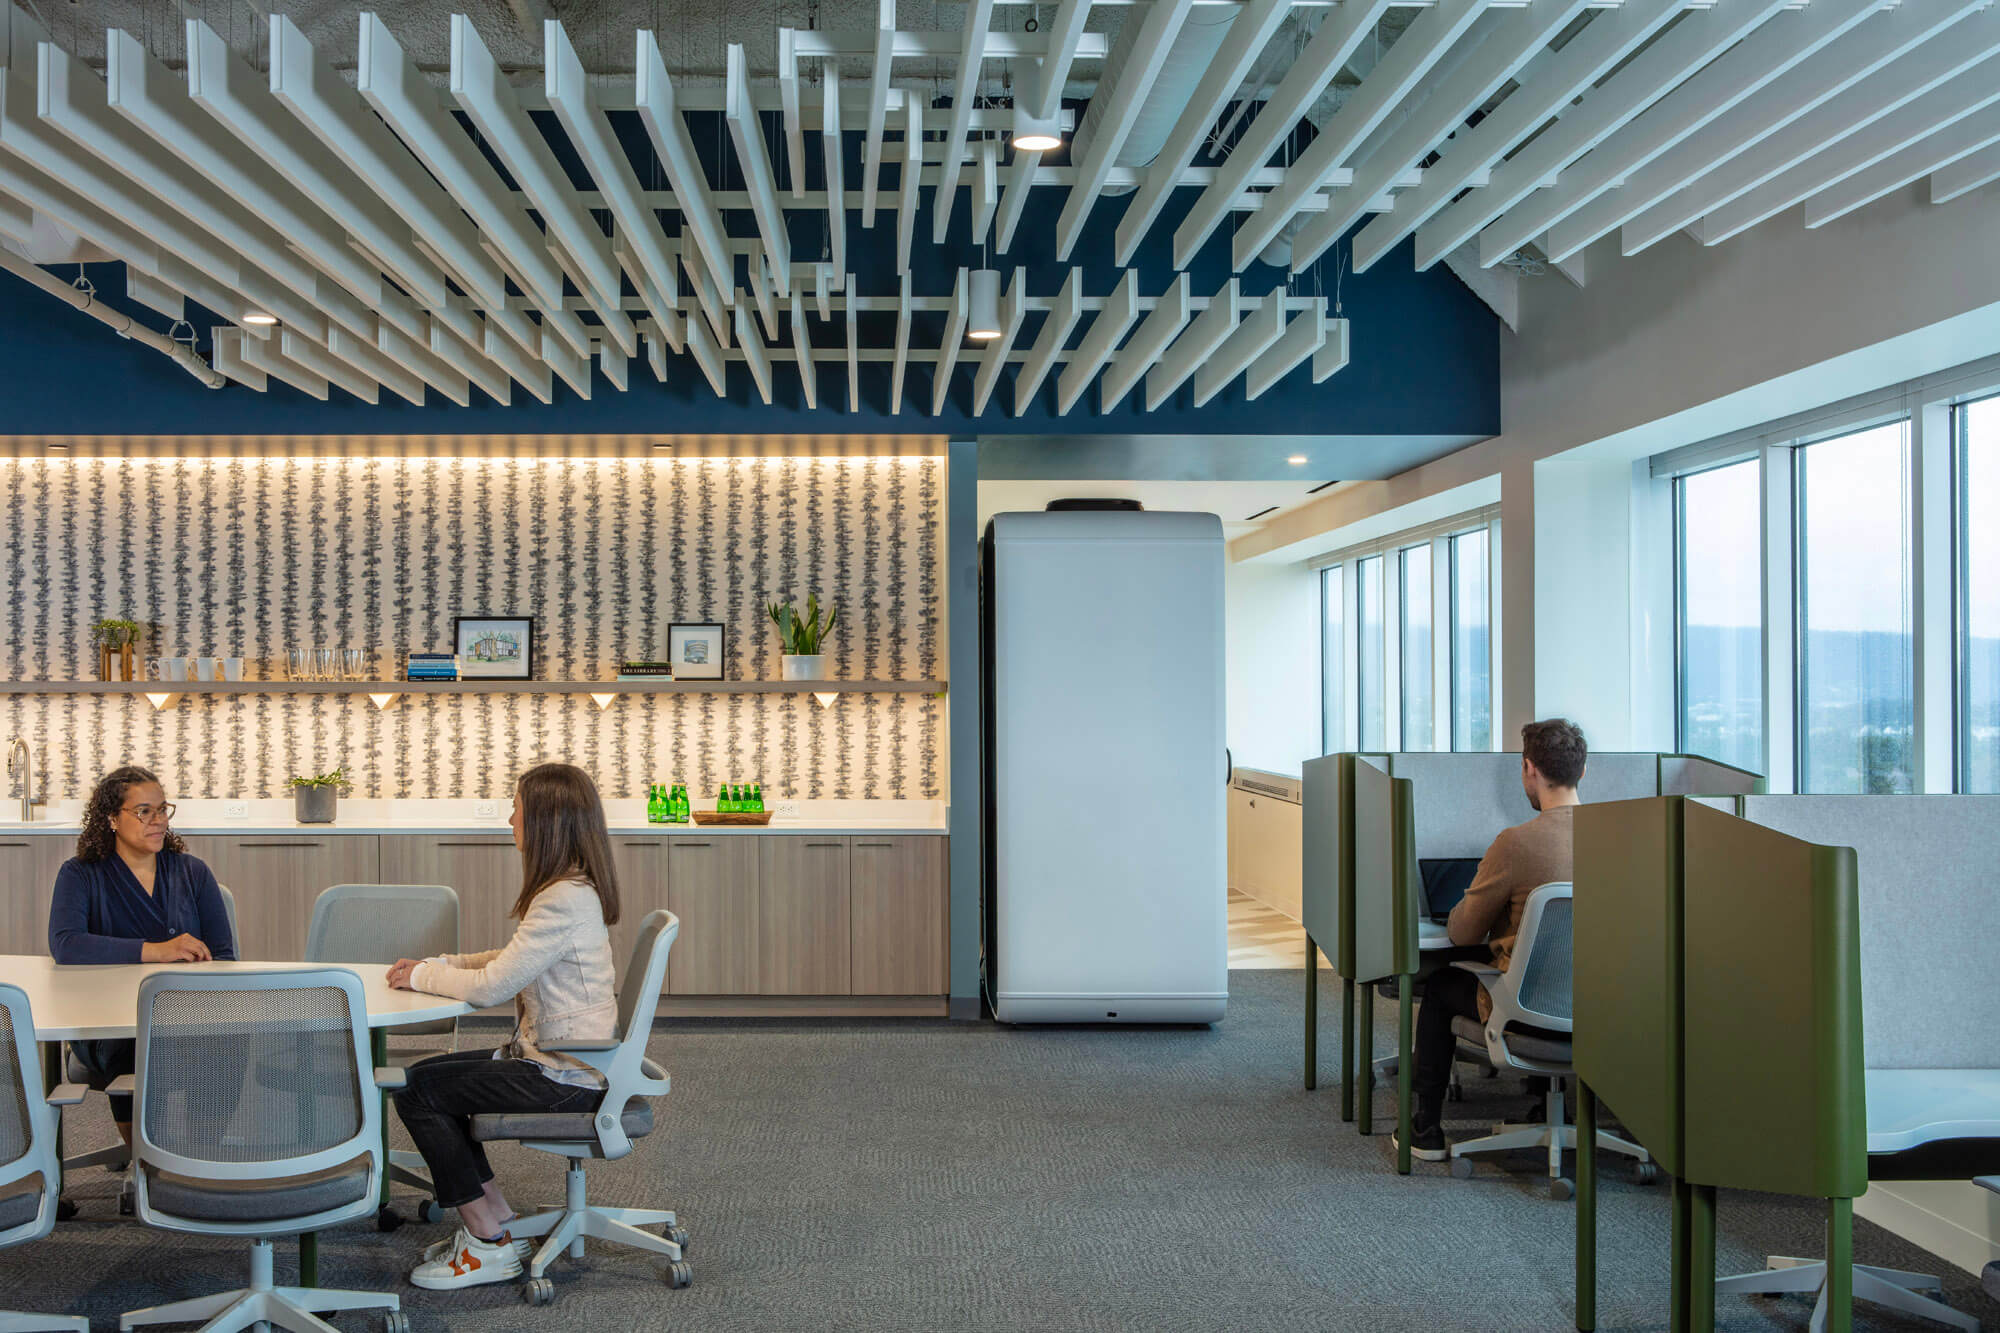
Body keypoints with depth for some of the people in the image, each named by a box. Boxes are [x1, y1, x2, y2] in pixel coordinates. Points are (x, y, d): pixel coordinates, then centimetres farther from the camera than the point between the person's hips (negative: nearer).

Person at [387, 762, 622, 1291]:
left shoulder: (565, 900, -23)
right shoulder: (573, 889, 10)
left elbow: (491, 987, -21)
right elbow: (510, 962, 18)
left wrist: (423, 977, -4)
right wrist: (435, 964, 8)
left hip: (564, 1079, -10)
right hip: (555, 1059, 10)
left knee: (418, 1091, -6)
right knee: (426, 1075, 12)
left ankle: (488, 1246, 3)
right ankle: (499, 1223, 16)